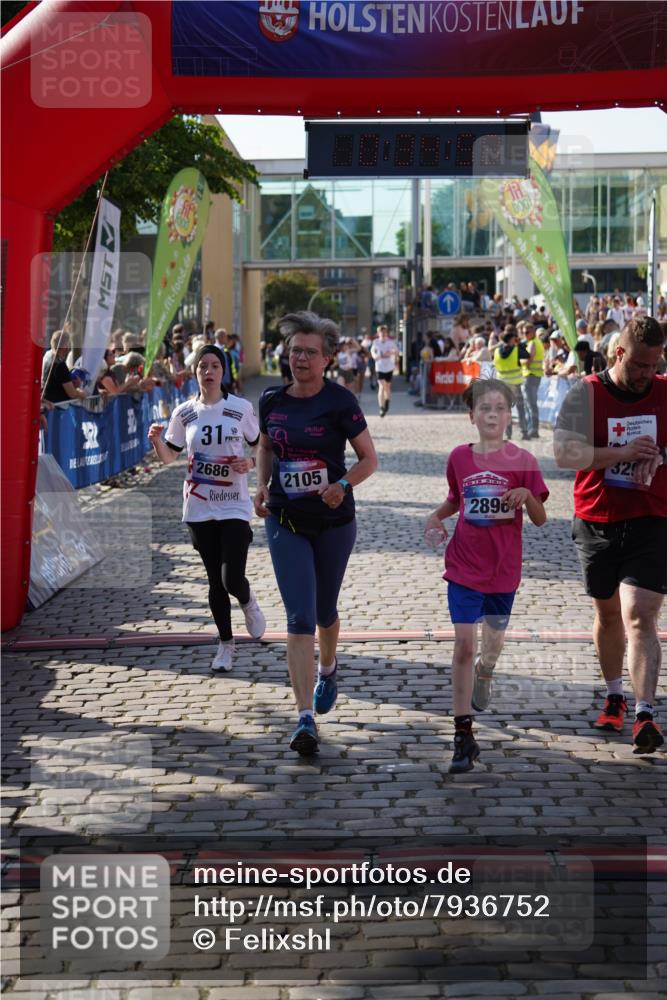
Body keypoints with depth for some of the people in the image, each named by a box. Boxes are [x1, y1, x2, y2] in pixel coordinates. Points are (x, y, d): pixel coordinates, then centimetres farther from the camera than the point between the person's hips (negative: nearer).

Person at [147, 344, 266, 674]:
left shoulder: (241, 408, -3)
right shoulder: (184, 413, 2)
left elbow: (261, 448, 6)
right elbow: (168, 457, 10)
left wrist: (250, 463, -15)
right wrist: (155, 439, -11)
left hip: (234, 507, -2)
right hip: (199, 508, 2)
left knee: (232, 579, -12)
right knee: (216, 581, 8)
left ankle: (248, 604, 24)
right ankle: (225, 643, 24)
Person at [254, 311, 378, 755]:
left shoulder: (340, 402, -10)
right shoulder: (272, 400, 1)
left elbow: (370, 459, -7)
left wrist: (343, 484, -25)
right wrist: (263, 486, 3)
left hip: (334, 522, -1)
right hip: (285, 522, 2)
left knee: (324, 611, 16)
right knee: (300, 618, -9)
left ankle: (328, 668, 50)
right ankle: (306, 718, -12)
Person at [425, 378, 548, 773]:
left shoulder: (522, 460, -7)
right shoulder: (459, 457, 0)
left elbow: (540, 519, -6)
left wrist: (528, 495, -26)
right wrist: (437, 516, -1)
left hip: (503, 567, 0)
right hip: (464, 566, 0)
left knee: (495, 637, 18)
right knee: (464, 643, -10)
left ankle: (484, 674, 55)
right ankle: (464, 736, -9)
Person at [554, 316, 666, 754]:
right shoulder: (587, 394, -6)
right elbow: (565, 453, -15)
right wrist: (621, 453, -22)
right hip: (598, 521, 1)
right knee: (607, 612, 16)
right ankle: (615, 696, 36)